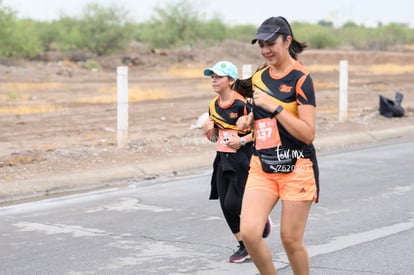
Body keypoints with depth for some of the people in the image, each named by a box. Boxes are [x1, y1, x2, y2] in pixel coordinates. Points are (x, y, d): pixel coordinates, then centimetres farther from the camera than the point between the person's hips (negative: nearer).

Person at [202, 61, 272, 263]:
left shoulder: (242, 104, -15)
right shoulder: (213, 106, 7)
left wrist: (242, 140, -22)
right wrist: (209, 131, -4)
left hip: (243, 161, -7)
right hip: (223, 160, 7)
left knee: (233, 204, -11)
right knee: (226, 207, 5)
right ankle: (244, 246, 19)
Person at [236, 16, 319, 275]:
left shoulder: (301, 79, -11)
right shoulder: (260, 77, 9)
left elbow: (308, 133, -17)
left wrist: (274, 107, -21)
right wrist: (249, 119, 5)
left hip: (296, 169, -5)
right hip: (262, 167, 5)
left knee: (291, 239, 1)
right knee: (249, 232, -9)